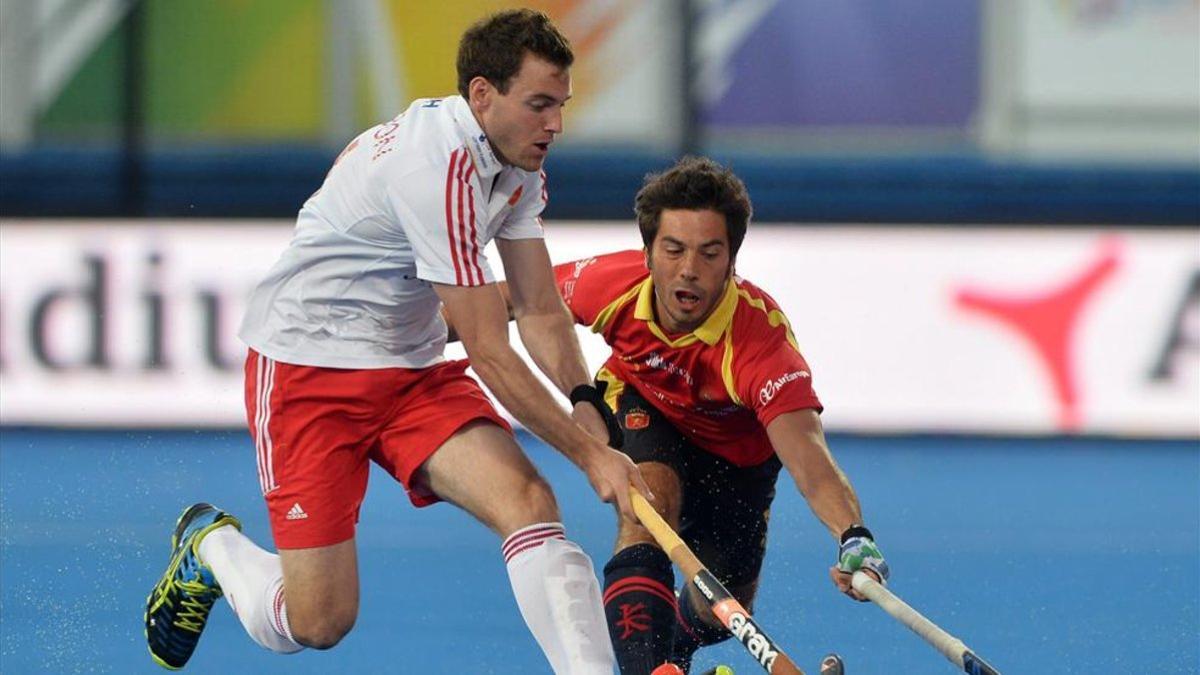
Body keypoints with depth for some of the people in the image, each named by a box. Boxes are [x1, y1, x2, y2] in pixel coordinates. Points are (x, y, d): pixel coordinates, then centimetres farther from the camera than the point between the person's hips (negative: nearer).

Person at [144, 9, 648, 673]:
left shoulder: (518, 164, 1)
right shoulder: (441, 167, -28)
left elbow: (540, 312, 4)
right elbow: (489, 354, -24)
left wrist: (587, 401, -15)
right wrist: (589, 452, -20)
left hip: (414, 368, 8)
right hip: (307, 368, -8)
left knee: (528, 501, -20)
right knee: (318, 622, -6)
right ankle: (209, 546, 26)